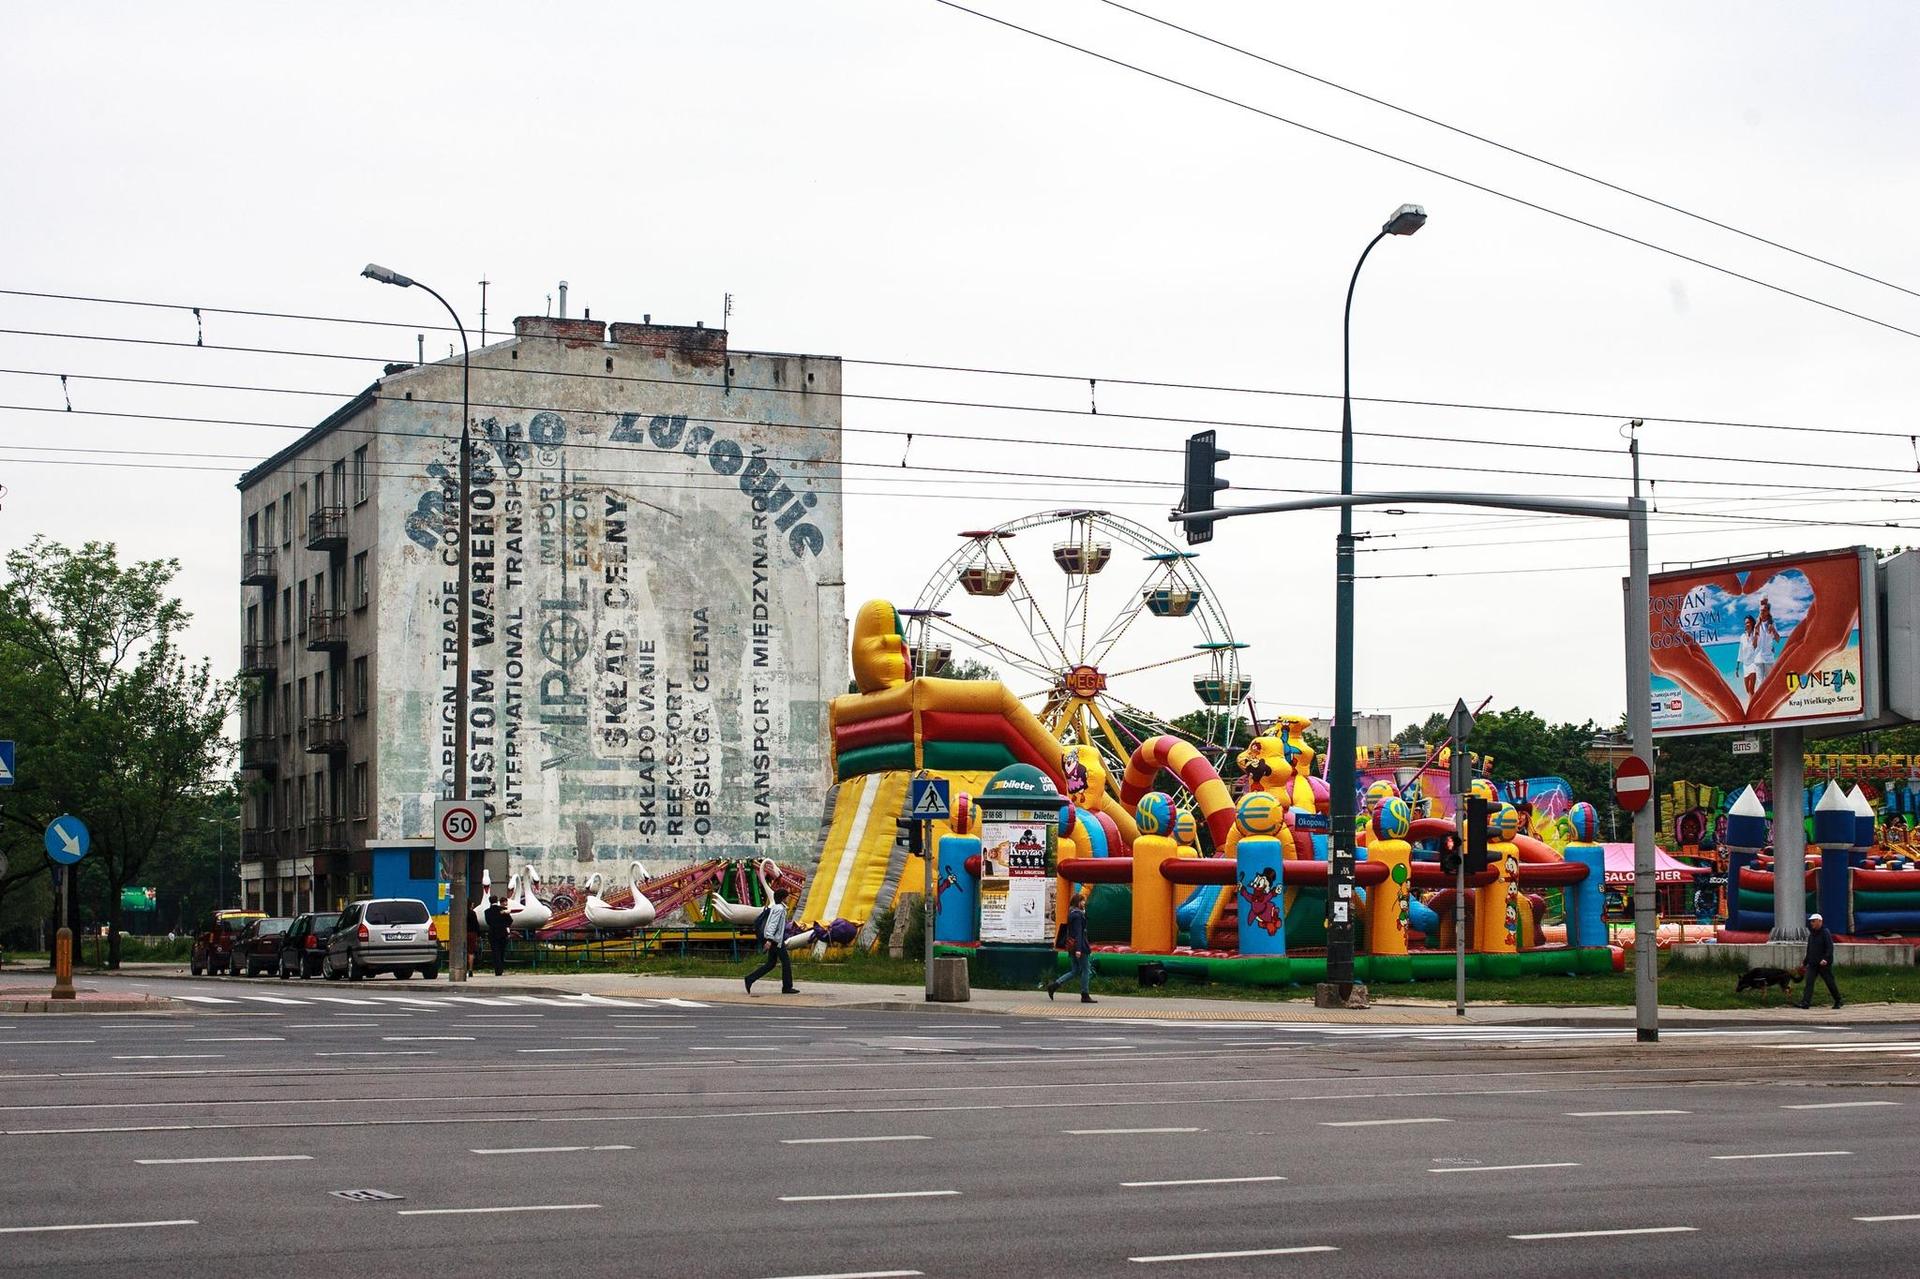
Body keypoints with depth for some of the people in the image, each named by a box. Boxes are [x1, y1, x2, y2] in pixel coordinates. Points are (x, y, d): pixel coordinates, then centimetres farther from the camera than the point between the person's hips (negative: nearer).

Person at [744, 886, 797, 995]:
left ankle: (750, 979, 5)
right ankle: (787, 987, 2)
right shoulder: (779, 909, -14)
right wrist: (769, 940, -31)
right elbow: (772, 924, -23)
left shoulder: (775, 908, 16)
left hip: (773, 940, 10)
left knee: (771, 963, 11)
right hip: (775, 940, -10)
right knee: (786, 961, -2)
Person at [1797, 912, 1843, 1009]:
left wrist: (1826, 959, -31)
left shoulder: (1825, 933, -10)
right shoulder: (1811, 934, 13)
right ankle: (1805, 1002, -13)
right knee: (1808, 982, -7)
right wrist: (1806, 962, 19)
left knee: (1830, 982, 5)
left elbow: (1830, 948, -19)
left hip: (1824, 964, -7)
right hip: (1812, 964, 7)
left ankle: (1838, 1001, 22)